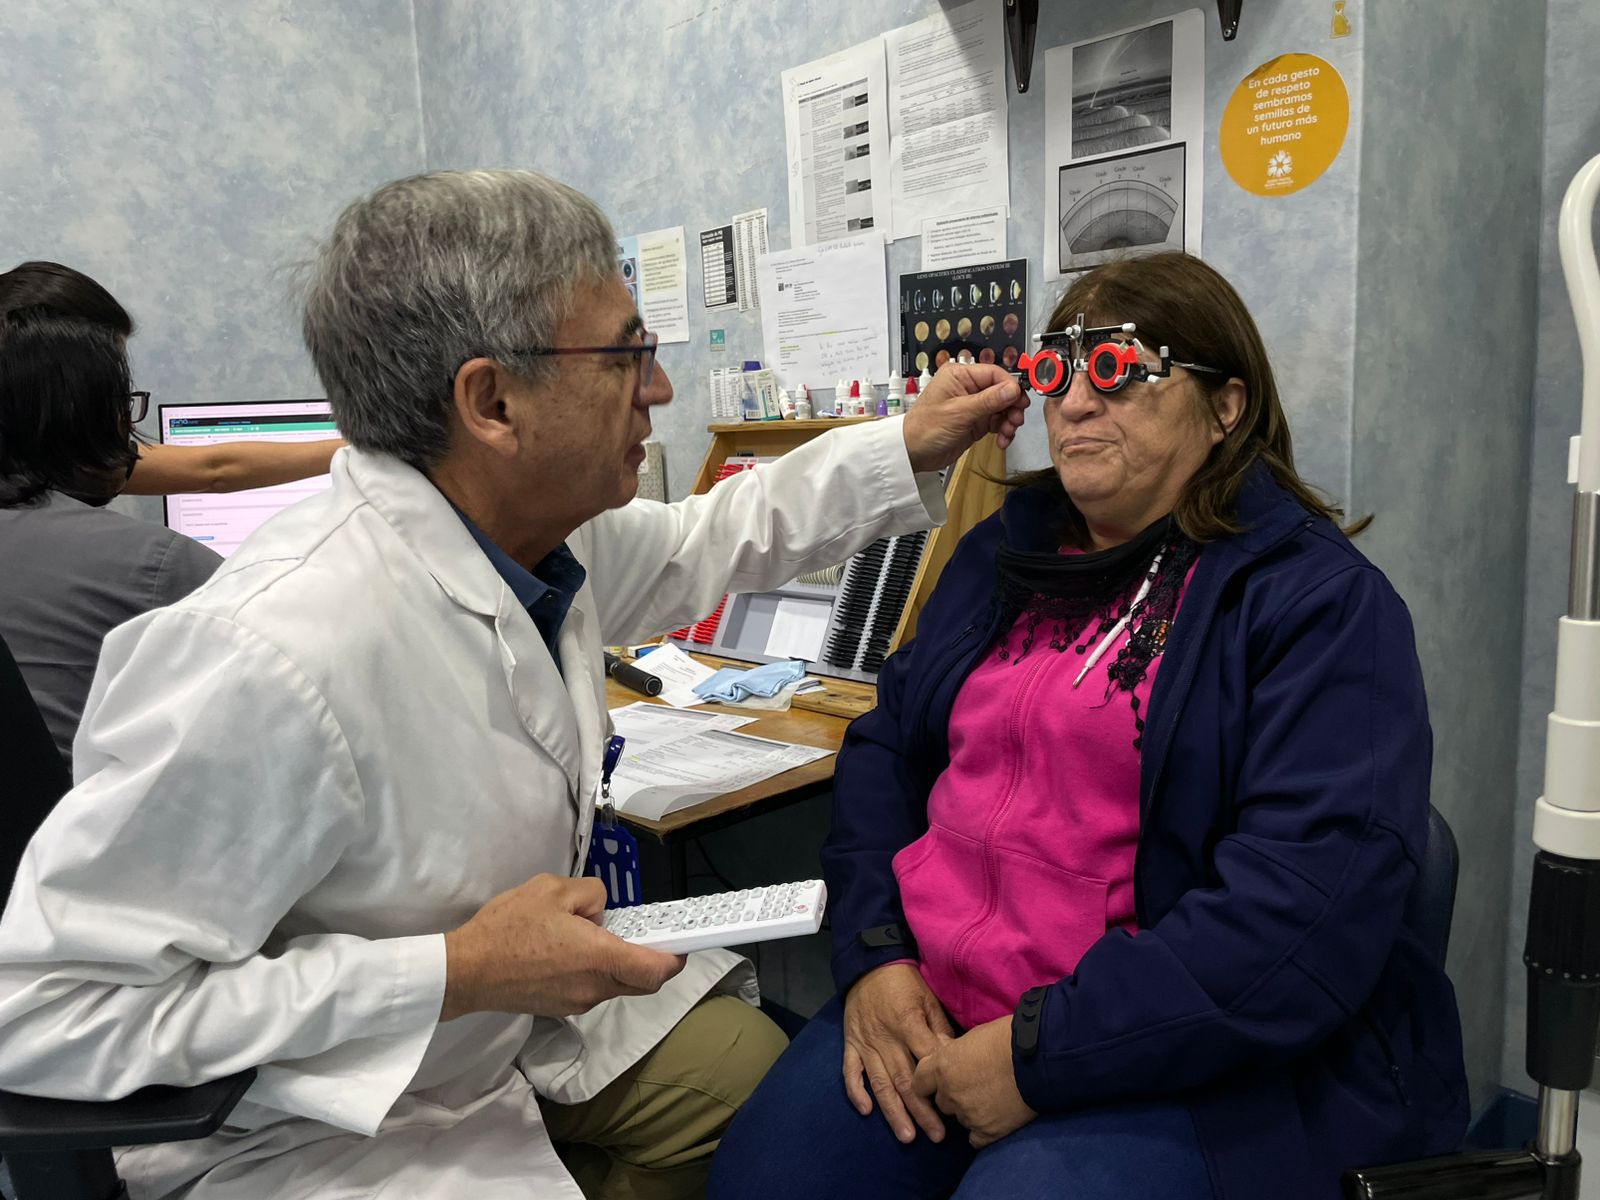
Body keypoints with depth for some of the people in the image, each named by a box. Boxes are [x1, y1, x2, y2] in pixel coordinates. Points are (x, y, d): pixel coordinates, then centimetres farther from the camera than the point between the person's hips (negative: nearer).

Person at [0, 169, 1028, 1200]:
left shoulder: (535, 523, -10)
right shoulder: (269, 660, -35)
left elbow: (699, 543, 11)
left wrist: (910, 448, 7)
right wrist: (452, 976, -31)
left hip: (525, 1003, 8)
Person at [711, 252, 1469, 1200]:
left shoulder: (1323, 603, -8)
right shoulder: (1006, 551, 11)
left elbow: (1315, 899, -19)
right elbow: (886, 748, 11)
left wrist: (1044, 1051, -21)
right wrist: (874, 952, -5)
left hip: (1187, 1065, -4)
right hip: (930, 1010, 5)